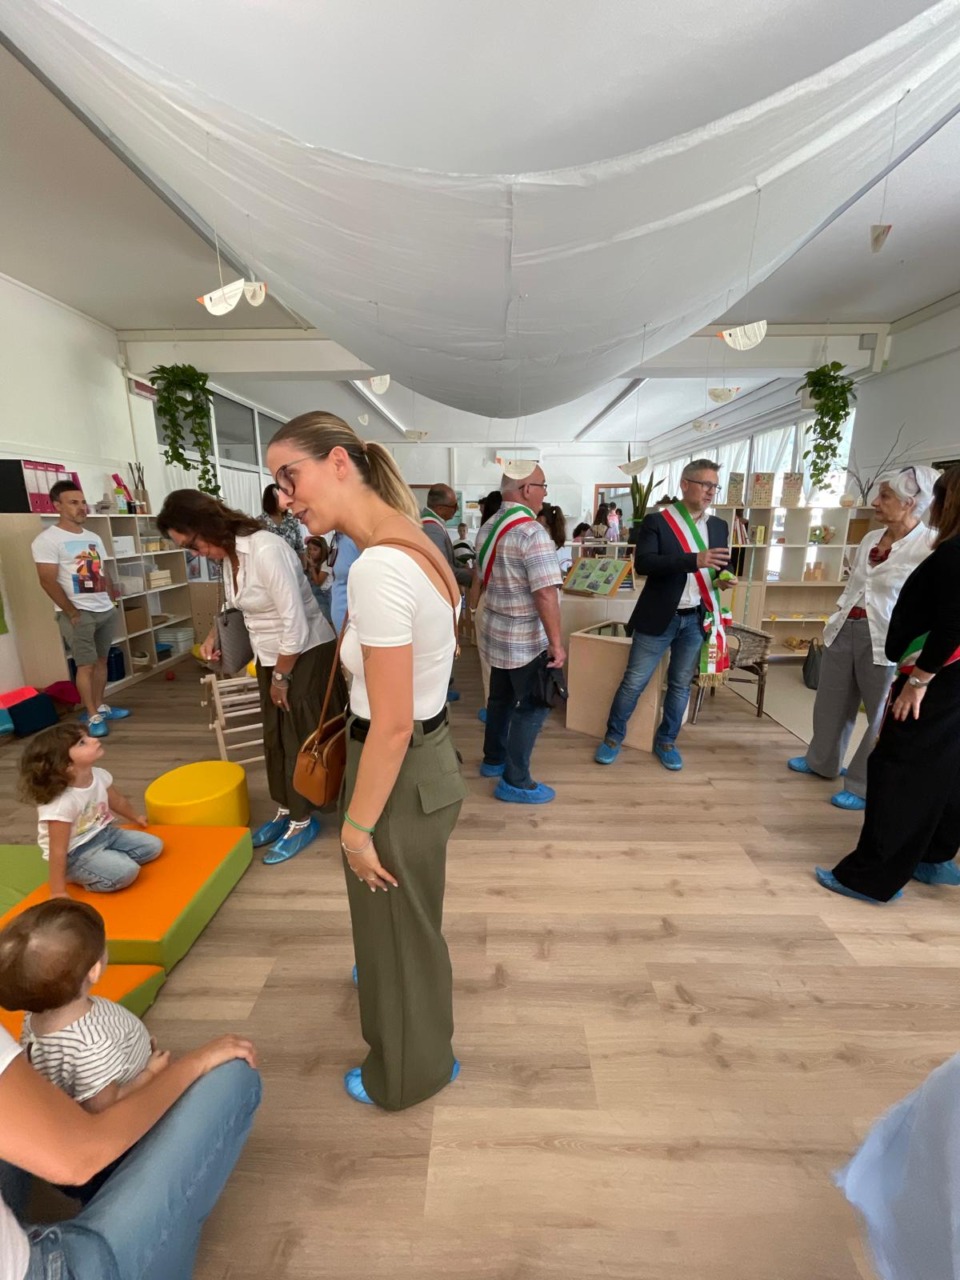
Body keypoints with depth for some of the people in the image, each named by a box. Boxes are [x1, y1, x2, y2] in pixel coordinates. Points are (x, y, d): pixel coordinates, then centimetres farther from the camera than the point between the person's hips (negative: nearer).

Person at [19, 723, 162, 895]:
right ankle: (76, 877, -2)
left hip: (104, 834, 7)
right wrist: (58, 892, -20)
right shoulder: (61, 804, -32)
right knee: (126, 871, -24)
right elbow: (58, 851, -25)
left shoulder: (99, 775, -11)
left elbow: (118, 801, 12)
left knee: (153, 845, 0)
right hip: (76, 854, -7)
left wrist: (135, 817, 30)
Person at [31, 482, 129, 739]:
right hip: (78, 613, -6)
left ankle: (100, 706, 22)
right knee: (86, 664, -3)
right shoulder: (47, 540, -8)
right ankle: (92, 716, 6)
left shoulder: (93, 538, 14)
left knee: (101, 661, 11)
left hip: (106, 610, 6)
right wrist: (72, 613, -13)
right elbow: (48, 581, -13)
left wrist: (112, 600, 10)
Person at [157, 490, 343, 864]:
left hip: (306, 655, -9)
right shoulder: (229, 554, 2)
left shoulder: (266, 549, -25)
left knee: (302, 739, 4)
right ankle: (285, 812, 36)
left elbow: (296, 624, -25)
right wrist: (214, 634, 4)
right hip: (271, 658, 9)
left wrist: (281, 678, -14)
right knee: (275, 736, 17)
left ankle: (303, 821, 23)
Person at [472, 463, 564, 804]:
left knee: (501, 698, 21)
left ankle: (493, 759, 37)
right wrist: (556, 643, -19)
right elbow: (545, 595, -26)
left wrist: (475, 613, 27)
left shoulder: (488, 528, 8)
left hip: (496, 630, 9)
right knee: (532, 706, 4)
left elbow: (479, 580, 17)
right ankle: (515, 782, 14)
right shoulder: (532, 532, -21)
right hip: (525, 638, -9)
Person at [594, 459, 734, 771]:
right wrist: (693, 560, -29)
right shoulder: (657, 521, -7)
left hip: (697, 619, 5)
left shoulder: (718, 526, 10)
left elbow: (718, 568, 18)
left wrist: (724, 578, -7)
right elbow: (643, 563, -20)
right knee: (634, 681, 3)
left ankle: (666, 741, 30)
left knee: (680, 684, 13)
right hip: (660, 617, -4)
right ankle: (613, 737, 21)